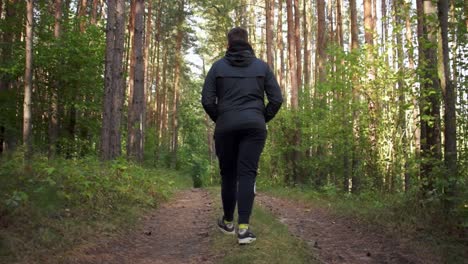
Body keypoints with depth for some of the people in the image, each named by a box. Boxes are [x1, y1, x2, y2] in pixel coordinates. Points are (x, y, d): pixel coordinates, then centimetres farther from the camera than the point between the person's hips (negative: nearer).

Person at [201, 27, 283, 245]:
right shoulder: (262, 66, 7)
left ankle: (228, 221, 26)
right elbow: (277, 99, 2)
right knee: (247, 174, -3)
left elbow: (207, 100, -2)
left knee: (228, 174, 12)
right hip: (254, 125, 0)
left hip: (226, 126, 0)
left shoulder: (218, 66, 5)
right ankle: (243, 227, -12)